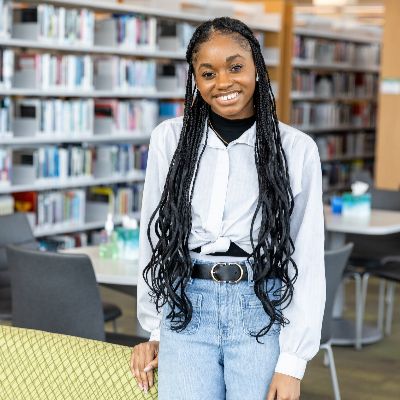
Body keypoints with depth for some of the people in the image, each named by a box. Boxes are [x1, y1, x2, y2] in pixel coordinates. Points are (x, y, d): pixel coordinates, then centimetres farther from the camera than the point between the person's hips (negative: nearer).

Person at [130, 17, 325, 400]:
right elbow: (152, 237, 9)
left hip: (264, 313, -1)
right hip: (186, 310, 1)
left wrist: (293, 361, -6)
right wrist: (155, 329, 9)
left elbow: (308, 260, -2)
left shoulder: (297, 149, -1)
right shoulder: (169, 138, 3)